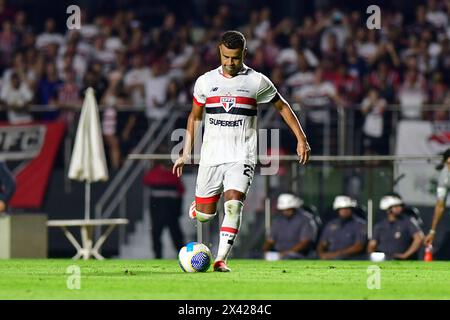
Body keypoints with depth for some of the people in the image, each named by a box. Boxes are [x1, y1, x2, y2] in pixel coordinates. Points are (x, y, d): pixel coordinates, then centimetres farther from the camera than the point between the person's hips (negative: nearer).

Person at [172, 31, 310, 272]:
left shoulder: (257, 82, 1)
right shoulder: (205, 82, 6)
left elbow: (282, 107, 11)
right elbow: (195, 117, 18)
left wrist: (301, 139, 4)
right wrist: (186, 153, 15)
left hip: (242, 157, -2)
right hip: (211, 155, 2)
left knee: (233, 205, -22)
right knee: (204, 215, 1)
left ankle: (221, 259, -17)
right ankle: (196, 206, 38)